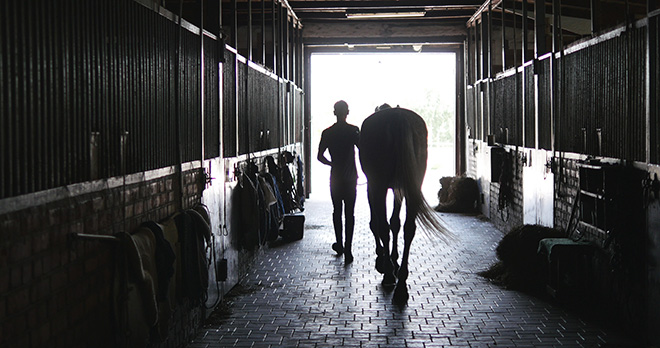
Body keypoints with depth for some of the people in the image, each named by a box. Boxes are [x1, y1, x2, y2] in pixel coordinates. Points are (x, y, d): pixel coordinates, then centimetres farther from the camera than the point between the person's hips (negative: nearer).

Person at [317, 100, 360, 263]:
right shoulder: (353, 130, -6)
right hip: (351, 177, -2)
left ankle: (339, 244, 22)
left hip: (335, 176, 2)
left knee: (337, 210, 15)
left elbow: (320, 156, 2)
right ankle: (347, 249, -7)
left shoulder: (327, 133, 0)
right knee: (349, 213, -1)